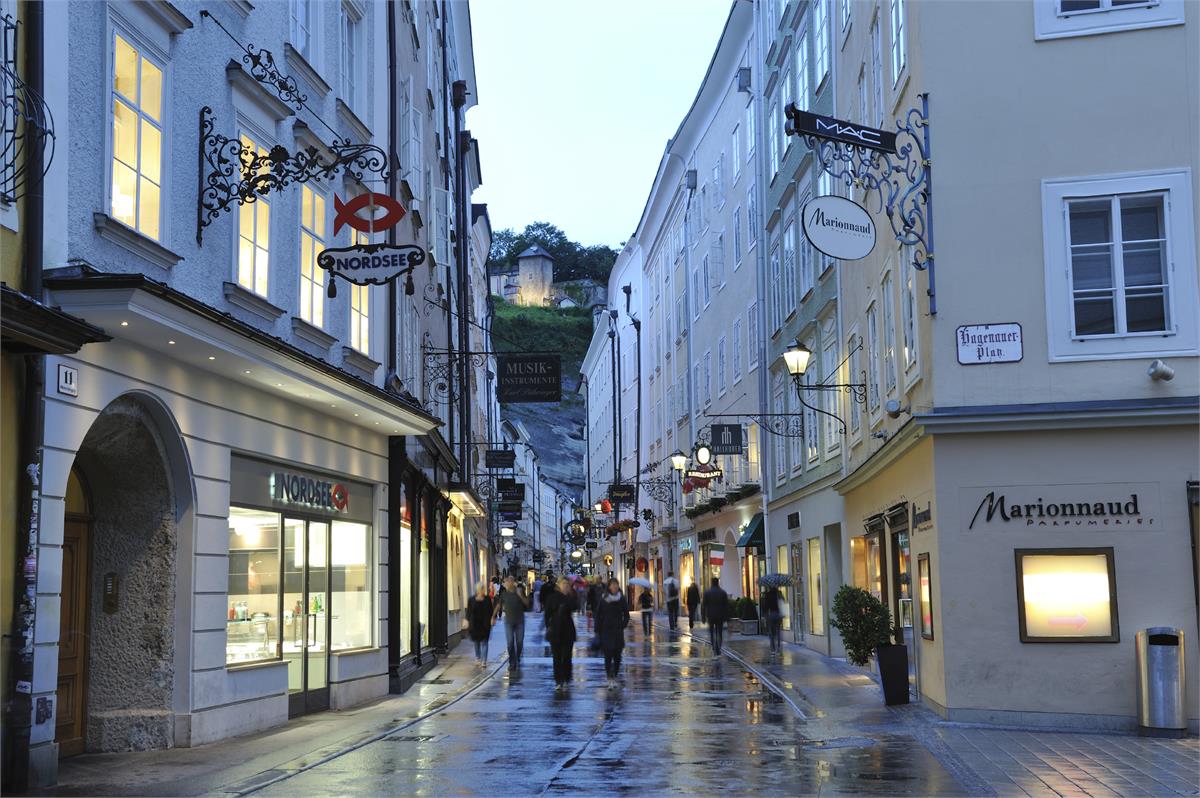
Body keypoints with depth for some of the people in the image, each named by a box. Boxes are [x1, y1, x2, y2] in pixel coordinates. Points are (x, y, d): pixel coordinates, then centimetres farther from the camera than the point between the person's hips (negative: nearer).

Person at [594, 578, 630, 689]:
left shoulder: (621, 599, 2)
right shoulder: (603, 600, -1)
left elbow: (626, 615, 11)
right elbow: (598, 616, 1)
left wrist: (623, 626, 1)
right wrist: (597, 632, -2)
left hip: (618, 632, 2)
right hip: (606, 632, -1)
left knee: (617, 657, 2)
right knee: (608, 656, -6)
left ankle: (614, 678, 14)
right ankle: (610, 679, -5)